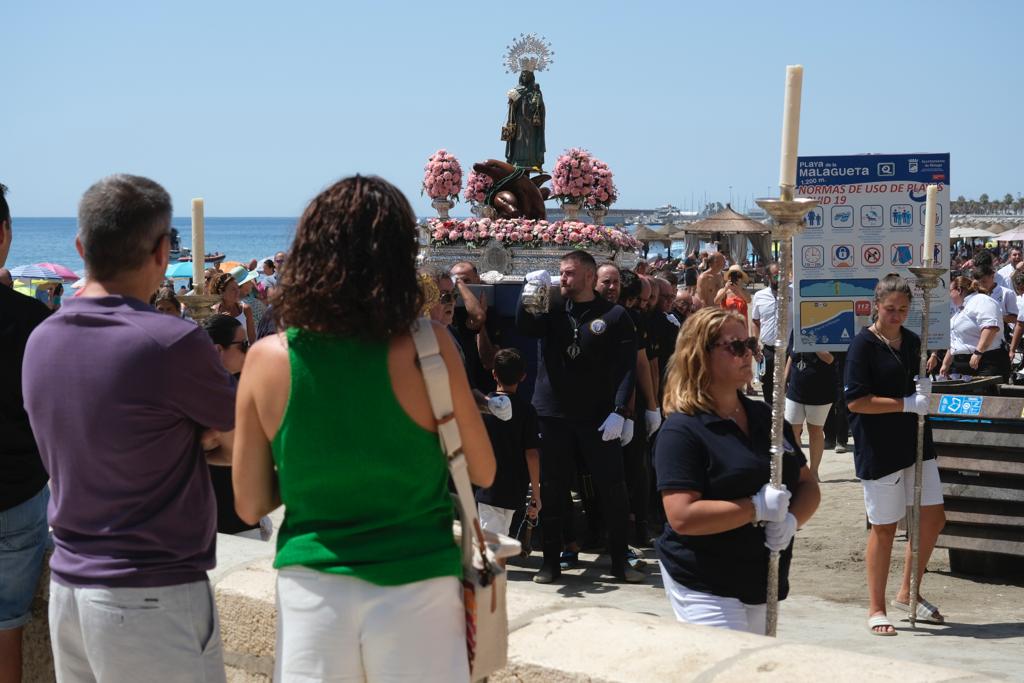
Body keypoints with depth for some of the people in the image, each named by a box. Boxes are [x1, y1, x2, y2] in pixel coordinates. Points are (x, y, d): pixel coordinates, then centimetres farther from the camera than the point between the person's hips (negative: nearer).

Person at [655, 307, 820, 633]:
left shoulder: (766, 417, 11)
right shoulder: (682, 431, -13)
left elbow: (808, 485, 13)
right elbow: (682, 516, -22)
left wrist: (791, 520, -9)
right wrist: (759, 507, -20)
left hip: (764, 580, 7)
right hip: (705, 590, -7)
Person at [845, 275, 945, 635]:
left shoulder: (912, 342, 9)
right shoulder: (863, 345, -11)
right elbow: (855, 400, -18)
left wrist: (925, 390, -3)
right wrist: (907, 404, -20)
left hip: (915, 443, 6)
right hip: (879, 449, -6)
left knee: (933, 518, 7)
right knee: (884, 527, 2)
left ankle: (908, 592, 25)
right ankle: (876, 609, 16)